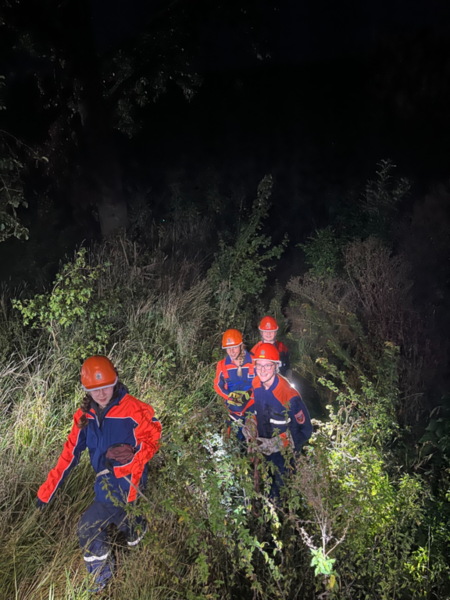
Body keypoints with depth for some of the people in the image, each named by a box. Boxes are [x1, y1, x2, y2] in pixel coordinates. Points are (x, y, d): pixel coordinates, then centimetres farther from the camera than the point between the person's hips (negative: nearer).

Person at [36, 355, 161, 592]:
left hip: (124, 484, -5)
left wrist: (132, 456, -34)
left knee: (88, 528, -1)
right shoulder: (85, 415, -5)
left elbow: (151, 441, -15)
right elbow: (70, 452, 0)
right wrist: (47, 490, 0)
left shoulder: (135, 411, -24)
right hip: (106, 482, 6)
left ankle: (102, 572, 25)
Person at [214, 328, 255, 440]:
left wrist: (248, 394, -19)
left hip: (253, 405, -2)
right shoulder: (222, 364, -4)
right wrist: (230, 396, -13)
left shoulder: (253, 361, -12)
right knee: (237, 438, 12)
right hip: (233, 409, 2)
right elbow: (218, 385, 3)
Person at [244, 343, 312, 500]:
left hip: (284, 452, -6)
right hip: (264, 448, 6)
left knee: (280, 487, 15)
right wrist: (251, 434, -7)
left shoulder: (289, 396, -33)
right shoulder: (257, 384, -14)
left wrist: (274, 445, -29)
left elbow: (304, 432, -26)